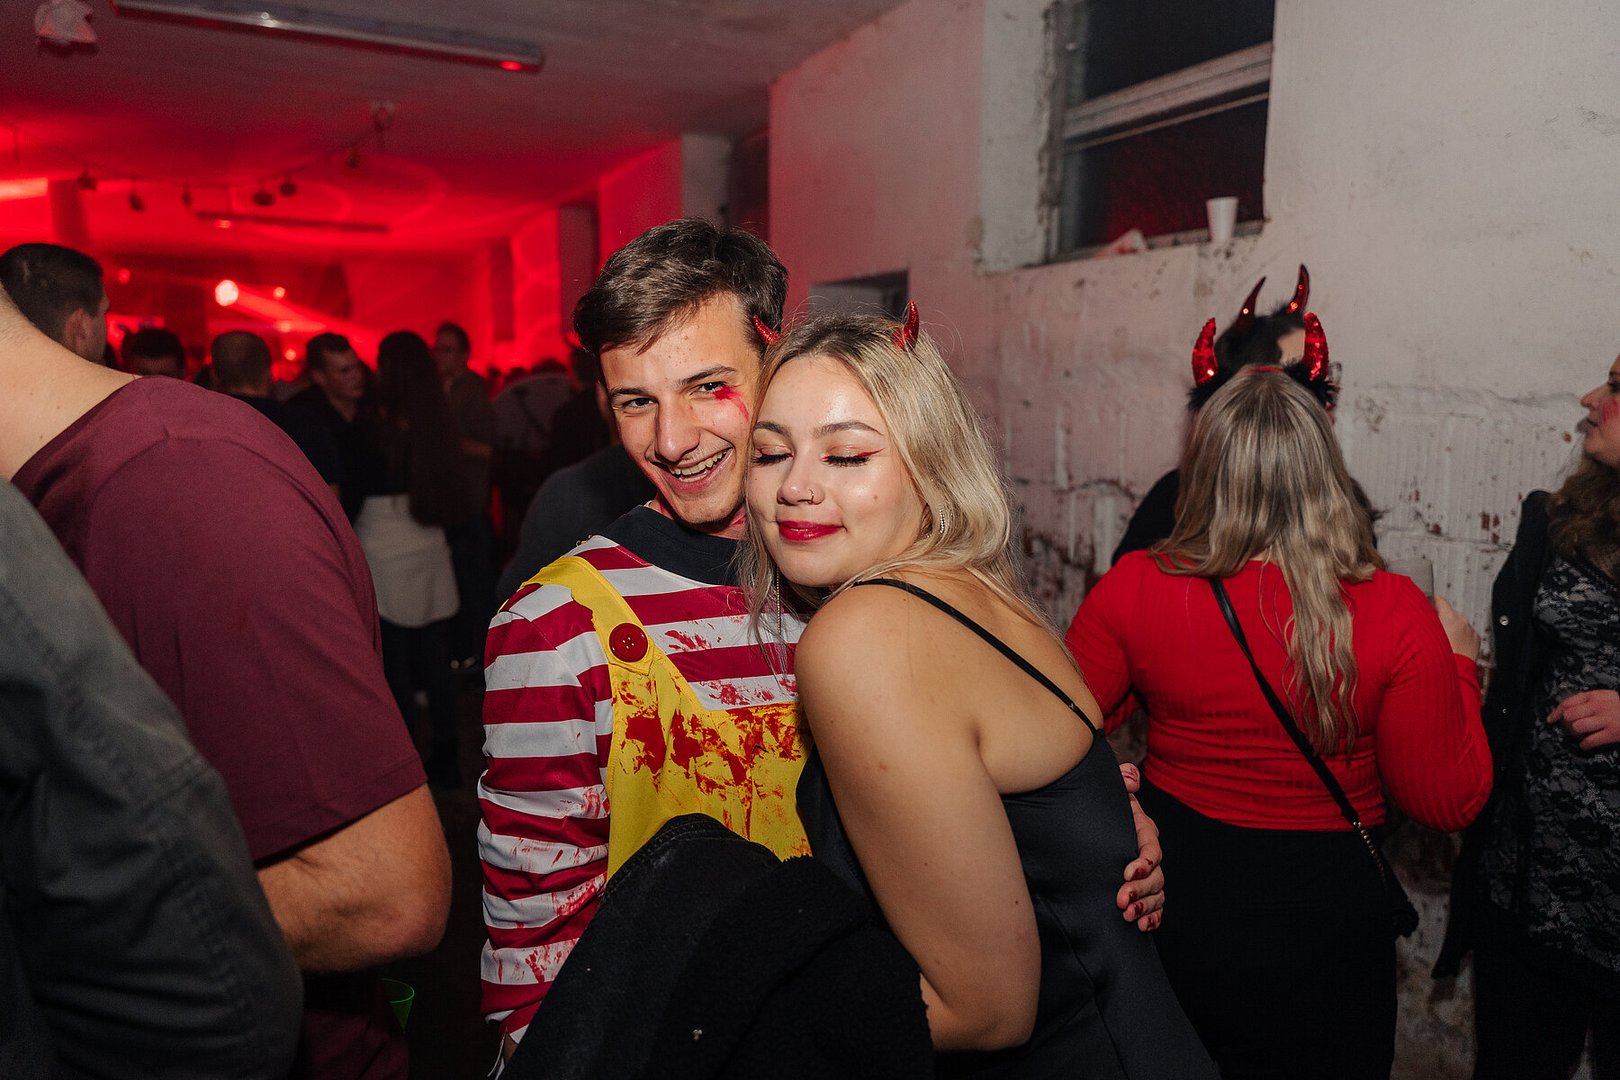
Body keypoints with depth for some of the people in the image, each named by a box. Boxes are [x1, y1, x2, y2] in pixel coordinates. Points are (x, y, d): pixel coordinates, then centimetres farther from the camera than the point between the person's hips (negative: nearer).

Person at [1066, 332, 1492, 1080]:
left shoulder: (1133, 590, -18)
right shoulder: (1395, 615, -20)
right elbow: (1450, 802, -9)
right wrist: (1457, 663, 4)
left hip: (1170, 903, 1)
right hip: (1320, 921, -1)